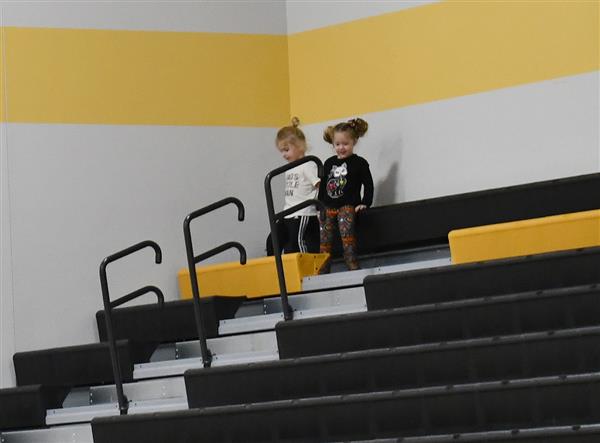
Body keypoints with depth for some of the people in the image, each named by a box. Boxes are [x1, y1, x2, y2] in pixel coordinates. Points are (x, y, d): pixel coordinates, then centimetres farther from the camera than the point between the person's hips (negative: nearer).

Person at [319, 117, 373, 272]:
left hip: (348, 206, -5)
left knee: (346, 230, -29)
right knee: (324, 238, -6)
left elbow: (368, 185, 3)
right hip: (328, 207, 5)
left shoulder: (359, 163, 4)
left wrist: (365, 203, -7)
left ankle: (353, 265, -32)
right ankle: (322, 273, -7)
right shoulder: (329, 163, 18)